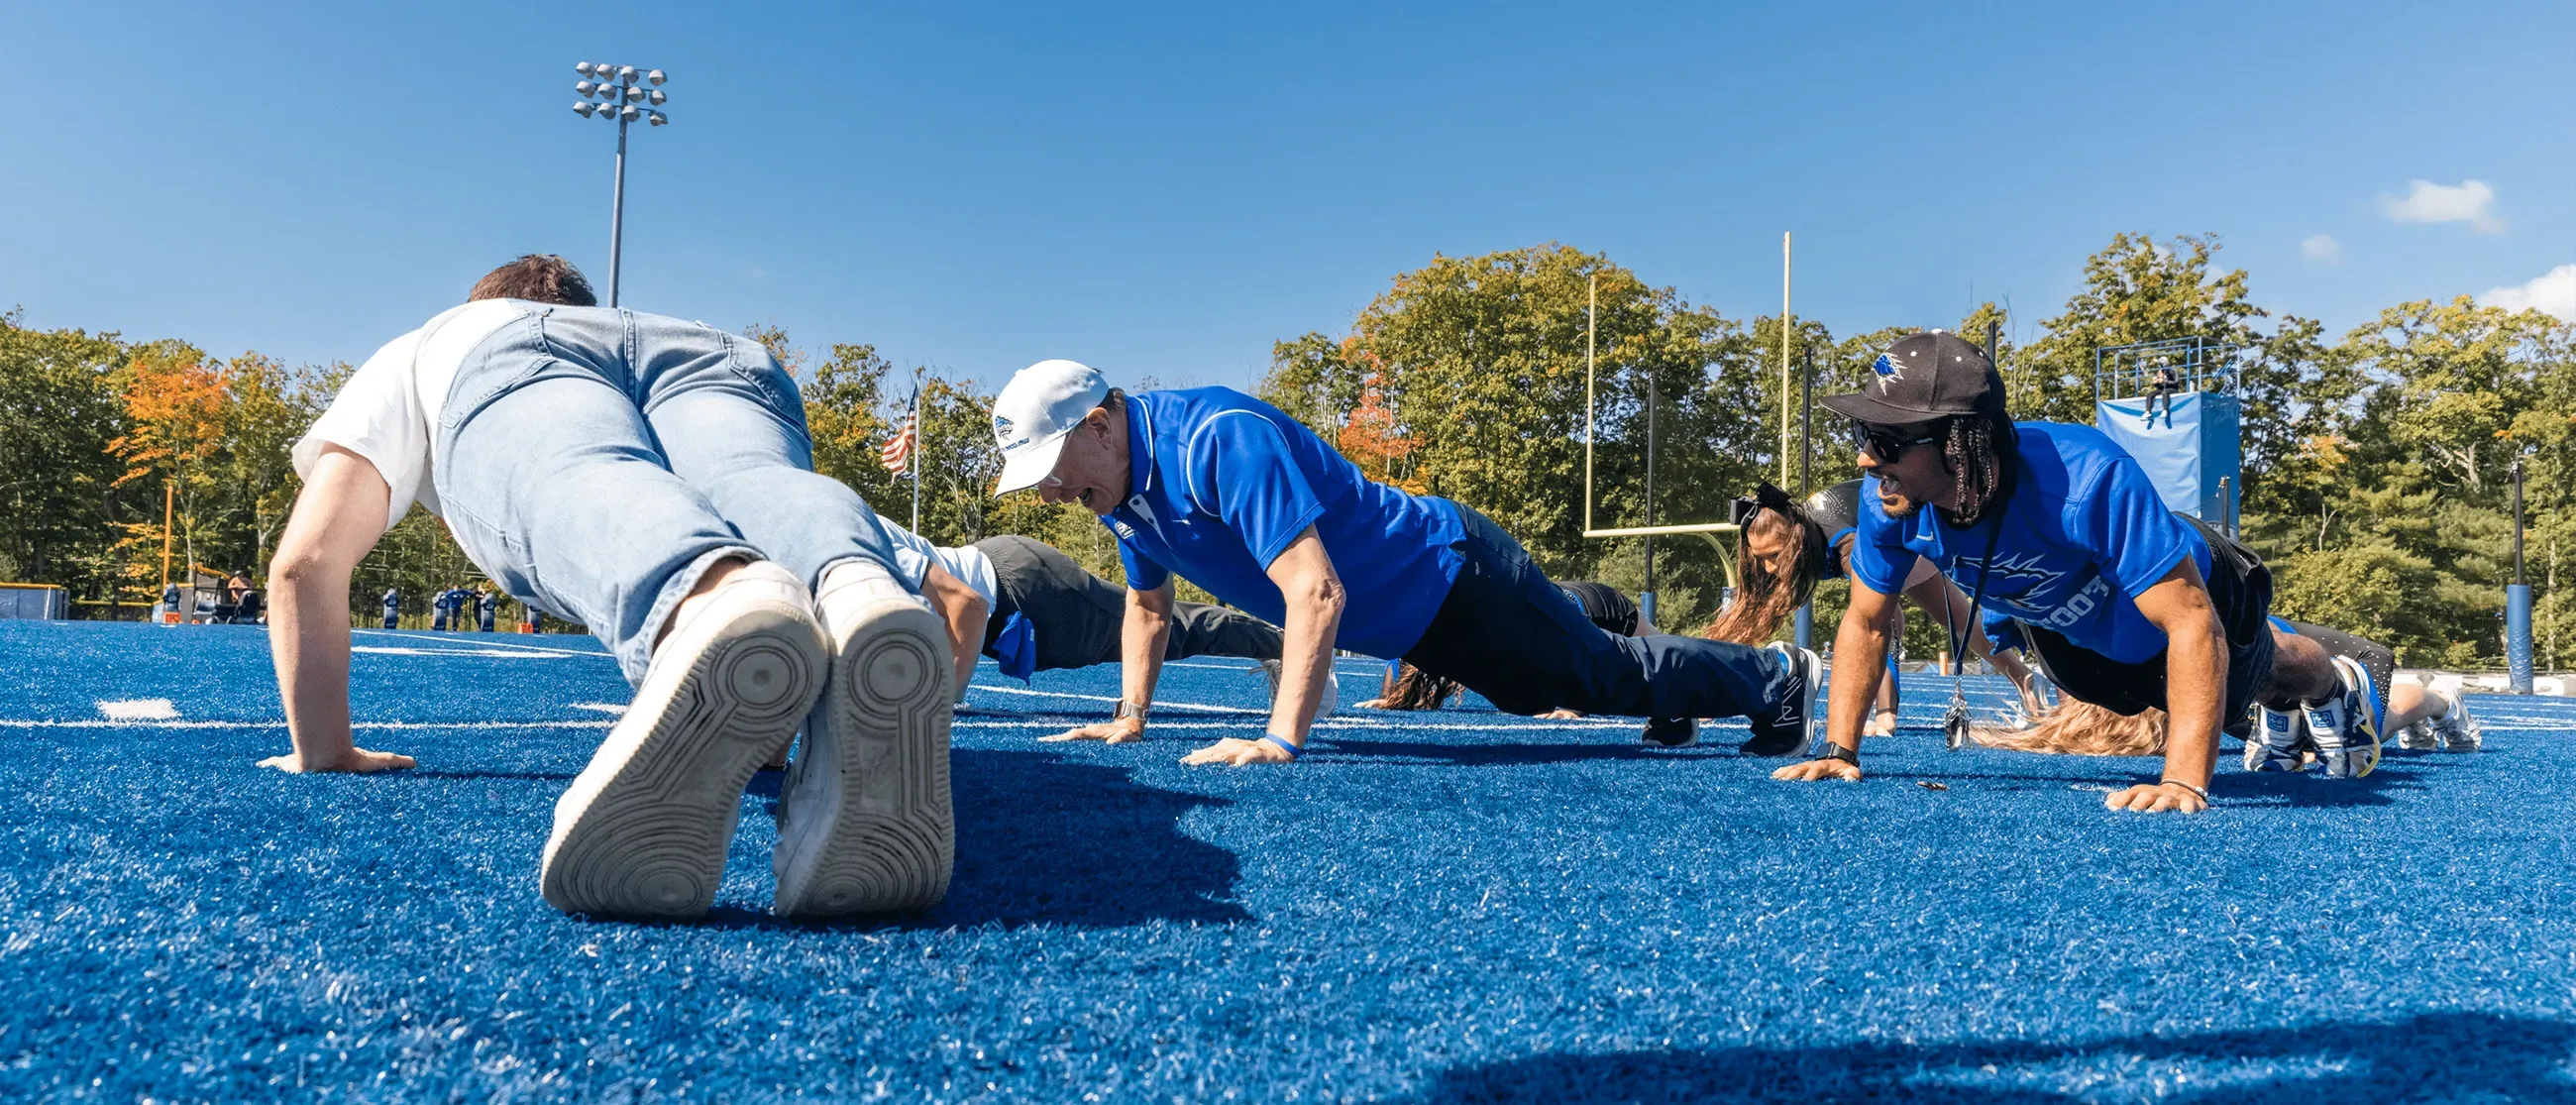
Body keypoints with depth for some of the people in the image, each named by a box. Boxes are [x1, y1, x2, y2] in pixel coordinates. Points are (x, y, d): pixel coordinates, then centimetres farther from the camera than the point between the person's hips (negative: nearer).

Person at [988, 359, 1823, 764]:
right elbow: (1148, 607, 12)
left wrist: (1280, 740, -43)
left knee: (1608, 674, 12)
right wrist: (1129, 720, 5)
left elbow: (1316, 592, -40)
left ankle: (1778, 677, 34)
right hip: (1408, 620, 8)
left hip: (1453, 580, -8)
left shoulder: (1217, 440, -34)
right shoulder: (1124, 485, -6)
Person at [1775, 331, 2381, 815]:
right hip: (2067, 625, 5)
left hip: (2194, 594, -5)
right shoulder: (1888, 498, -34)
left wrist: (2184, 782, -53)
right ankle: (2276, 711, 64)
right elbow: (1865, 624, -18)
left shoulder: (2087, 480, -49)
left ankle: (2336, 685, 63)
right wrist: (1839, 751, -25)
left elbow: (2192, 623, -46)